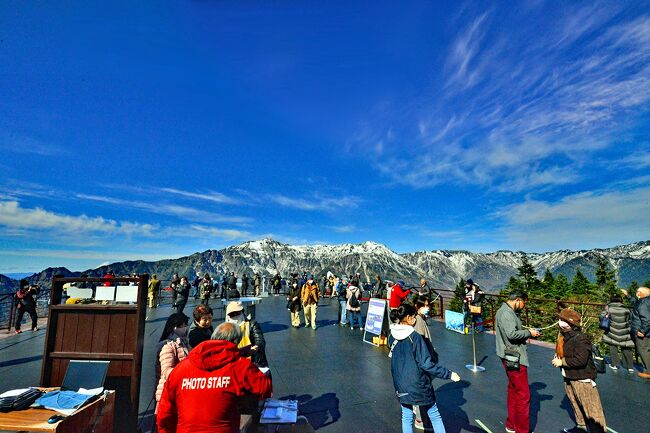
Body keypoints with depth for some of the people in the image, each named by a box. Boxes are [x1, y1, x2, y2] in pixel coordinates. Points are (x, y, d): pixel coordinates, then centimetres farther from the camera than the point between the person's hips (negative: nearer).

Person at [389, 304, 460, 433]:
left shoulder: (392, 336, -3)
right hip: (418, 385, -5)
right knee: (434, 416, 15)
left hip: (401, 386, 5)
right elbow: (426, 364, -22)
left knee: (406, 418, 16)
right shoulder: (414, 337, -22)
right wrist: (449, 374, -15)